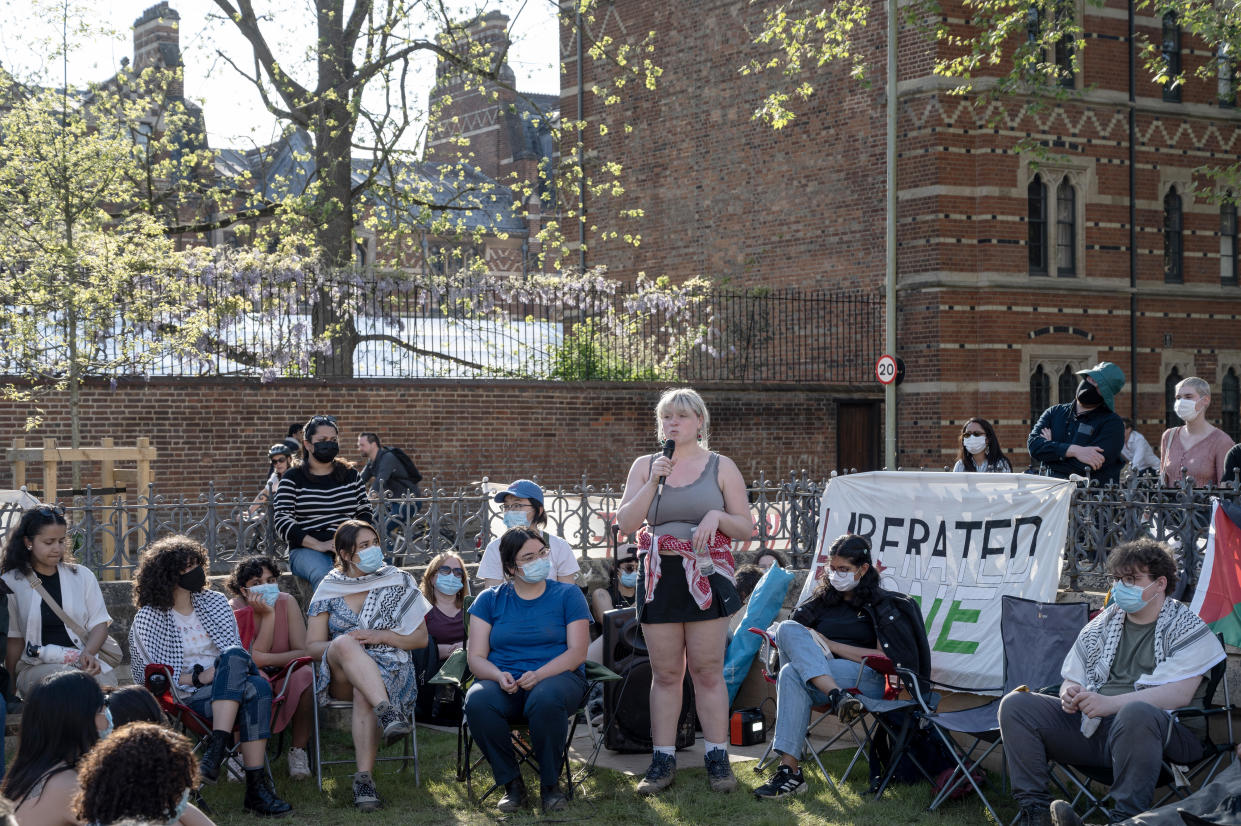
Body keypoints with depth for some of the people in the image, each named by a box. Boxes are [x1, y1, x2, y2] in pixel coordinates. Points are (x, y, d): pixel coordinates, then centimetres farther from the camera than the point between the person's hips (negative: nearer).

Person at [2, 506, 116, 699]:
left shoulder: (82, 576, 14)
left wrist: (89, 653, -11)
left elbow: (99, 623, 10)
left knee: (107, 682, -34)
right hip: (36, 666, -2)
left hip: (85, 662, 2)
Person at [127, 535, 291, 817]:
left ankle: (218, 747, -44)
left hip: (230, 689, 4)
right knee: (253, 689, -34)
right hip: (189, 697, -4)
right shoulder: (148, 619, 3)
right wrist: (198, 678, -16)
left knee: (259, 686, -33)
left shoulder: (215, 602, 17)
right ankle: (256, 787, -40)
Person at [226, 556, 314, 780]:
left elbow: (304, 652, -12)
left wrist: (265, 659, -23)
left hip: (283, 678, 1)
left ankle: (298, 750, -15)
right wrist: (268, 615, -24)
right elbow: (253, 660, -19)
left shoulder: (286, 602, -6)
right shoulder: (233, 610, -10)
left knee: (303, 675, -32)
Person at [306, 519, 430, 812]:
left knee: (364, 693, -37)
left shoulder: (398, 582, 10)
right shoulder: (329, 589, 11)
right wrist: (340, 646, -15)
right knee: (344, 643, -35)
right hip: (341, 677, 1)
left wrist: (381, 636, -9)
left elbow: (421, 637, 8)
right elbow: (312, 645, 7)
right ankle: (387, 712, -52)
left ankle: (364, 778, -43)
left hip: (390, 669, -1)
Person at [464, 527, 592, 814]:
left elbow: (577, 652, -1)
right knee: (478, 702, -34)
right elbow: (475, 656, 5)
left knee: (546, 699, -39)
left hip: (556, 676, -2)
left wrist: (539, 675, -20)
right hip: (503, 681, 2)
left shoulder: (567, 594, 10)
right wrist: (499, 676, -18)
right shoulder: (490, 599, 13)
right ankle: (511, 784, -15)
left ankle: (550, 783, -16)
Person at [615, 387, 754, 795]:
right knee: (664, 673, 5)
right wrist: (653, 482, -10)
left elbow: (747, 527, 5)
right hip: (658, 578, 2)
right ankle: (663, 760, 9)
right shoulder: (644, 466, 10)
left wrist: (717, 517, -14)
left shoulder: (721, 467, 5)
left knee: (708, 671, -1)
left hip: (706, 577, -2)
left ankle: (717, 758, 5)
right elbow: (626, 523, 1)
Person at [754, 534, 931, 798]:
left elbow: (886, 658, -4)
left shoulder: (882, 605, 8)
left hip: (868, 680, -5)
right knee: (787, 628, -24)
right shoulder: (823, 600, 23)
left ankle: (790, 771, -40)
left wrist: (829, 645, -7)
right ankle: (837, 697, -43)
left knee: (792, 674, -32)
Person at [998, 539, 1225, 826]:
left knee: (1135, 713, -42)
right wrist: (1070, 693, -6)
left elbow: (1179, 694, -14)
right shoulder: (1100, 626, 18)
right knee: (1015, 704, -9)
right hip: (1091, 727, 6)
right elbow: (1072, 680, 22)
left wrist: (1112, 703, -23)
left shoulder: (1186, 629, 1)